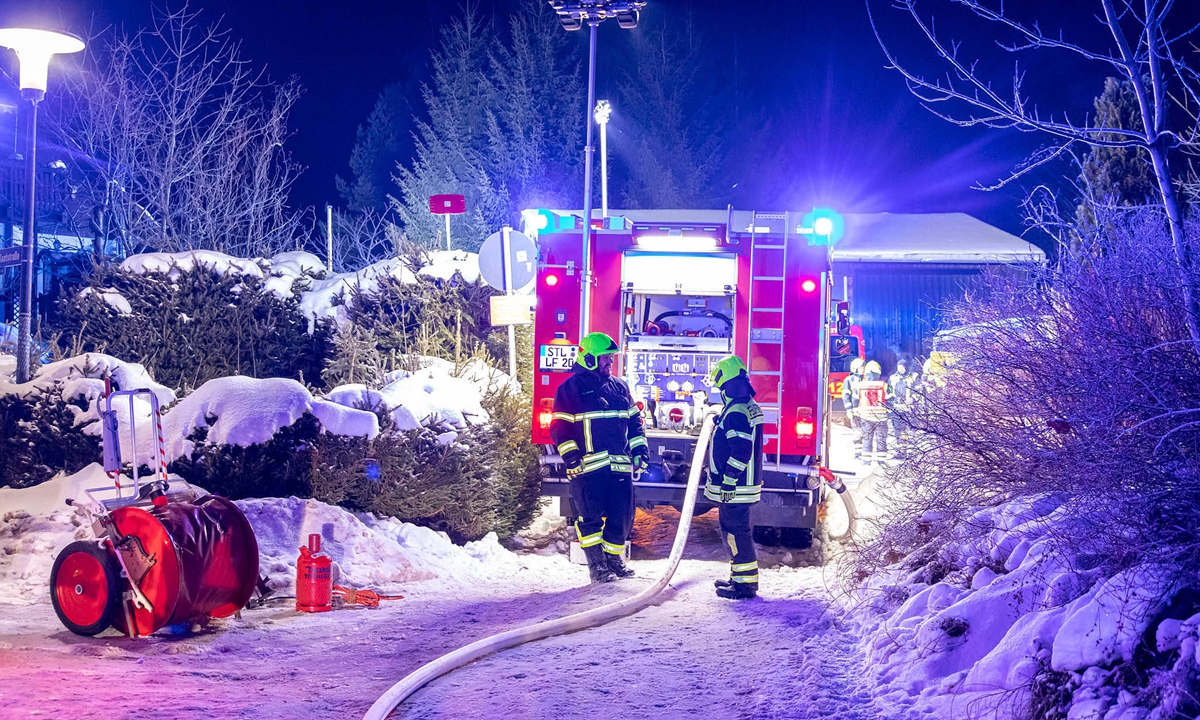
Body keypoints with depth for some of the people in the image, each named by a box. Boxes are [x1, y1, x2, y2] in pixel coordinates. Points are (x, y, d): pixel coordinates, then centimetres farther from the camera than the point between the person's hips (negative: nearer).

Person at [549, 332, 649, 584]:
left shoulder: (619, 387, 17)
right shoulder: (571, 389, -1)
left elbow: (634, 420, 23)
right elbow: (560, 428, -3)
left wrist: (640, 448, 13)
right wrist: (571, 456, -12)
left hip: (620, 466, 5)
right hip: (589, 467, -5)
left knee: (622, 516, 5)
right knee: (592, 516, -6)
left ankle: (613, 558, 22)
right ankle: (596, 565, 3)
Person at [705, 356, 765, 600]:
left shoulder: (736, 413, -20)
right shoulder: (749, 407, 13)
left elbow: (740, 452, -25)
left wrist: (728, 481, -22)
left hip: (735, 487, -11)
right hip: (743, 485, 11)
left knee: (736, 530, -6)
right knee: (732, 529, 18)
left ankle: (745, 582, -3)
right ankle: (740, 577, 26)